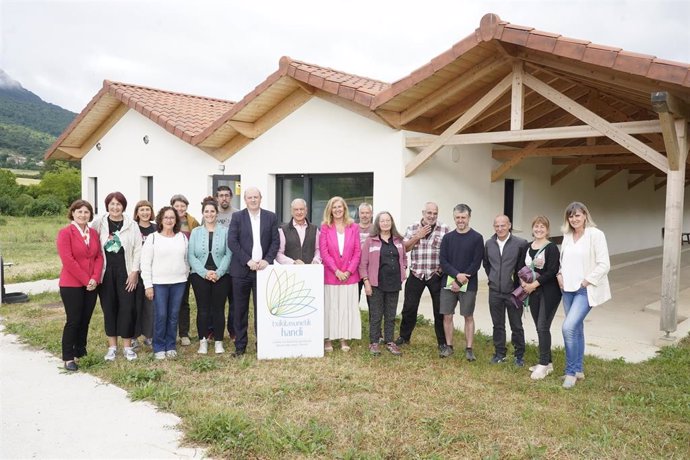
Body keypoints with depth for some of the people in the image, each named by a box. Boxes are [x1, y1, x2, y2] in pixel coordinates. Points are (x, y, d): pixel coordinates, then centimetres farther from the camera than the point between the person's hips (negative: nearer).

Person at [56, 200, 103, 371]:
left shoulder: (94, 233, 9)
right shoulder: (65, 233, -7)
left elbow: (99, 256, 6)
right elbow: (68, 260, -14)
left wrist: (95, 278, -8)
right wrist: (86, 280, -14)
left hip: (91, 284, 5)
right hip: (71, 284, -5)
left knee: (85, 320, 9)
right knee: (73, 320, -2)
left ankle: (80, 353, 22)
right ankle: (68, 358, 9)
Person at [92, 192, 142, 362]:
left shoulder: (132, 225, -1)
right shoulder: (98, 224, 1)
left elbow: (137, 250, -1)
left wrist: (134, 272, -5)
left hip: (125, 273, -1)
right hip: (105, 273, 1)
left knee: (127, 308, 0)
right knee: (109, 308, 8)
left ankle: (127, 346, 12)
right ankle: (112, 346, 19)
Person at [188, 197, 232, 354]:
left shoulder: (225, 231, 3)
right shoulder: (195, 232, 7)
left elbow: (228, 254, -3)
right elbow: (191, 256, 0)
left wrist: (218, 272, -13)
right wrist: (205, 272, -12)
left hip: (221, 275, -1)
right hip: (200, 275, 1)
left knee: (218, 308, 4)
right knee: (203, 309, 4)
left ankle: (218, 341, 14)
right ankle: (203, 341, 15)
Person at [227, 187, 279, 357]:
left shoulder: (271, 217, 7)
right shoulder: (237, 217, 3)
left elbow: (275, 242, 4)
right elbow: (232, 242, -5)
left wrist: (267, 260, -11)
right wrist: (248, 261, -13)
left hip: (263, 268, 1)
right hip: (241, 270, 0)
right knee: (240, 310, 5)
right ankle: (240, 346, 15)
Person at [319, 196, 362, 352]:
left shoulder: (354, 227, 5)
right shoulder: (325, 227, 0)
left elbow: (357, 251, 2)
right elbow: (324, 252, -5)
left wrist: (349, 271, -8)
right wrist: (336, 271, -12)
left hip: (349, 275, 2)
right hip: (330, 275, -2)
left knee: (347, 307, 6)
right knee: (330, 307, 4)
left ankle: (344, 339, 16)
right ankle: (328, 339, 12)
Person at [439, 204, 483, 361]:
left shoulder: (477, 238, -3)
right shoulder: (447, 237, 6)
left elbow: (476, 263, -9)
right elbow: (442, 260, 0)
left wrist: (459, 282, -13)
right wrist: (457, 275, -16)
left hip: (468, 285, -3)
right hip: (448, 283, 3)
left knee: (468, 316, 5)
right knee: (447, 316, 6)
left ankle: (469, 349, 13)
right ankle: (448, 346, 20)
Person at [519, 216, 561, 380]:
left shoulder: (551, 248, -10)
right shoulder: (528, 247, 10)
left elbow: (552, 272, -17)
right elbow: (522, 268, 13)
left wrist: (534, 284, -16)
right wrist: (523, 282, -5)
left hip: (549, 292, -6)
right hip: (533, 292, 7)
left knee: (543, 327, -7)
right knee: (539, 328, 11)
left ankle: (544, 364, 2)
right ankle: (547, 362, 22)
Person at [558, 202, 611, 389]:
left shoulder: (595, 235, -10)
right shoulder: (567, 236, 9)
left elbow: (604, 265, -13)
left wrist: (585, 282, -15)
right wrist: (560, 274, 3)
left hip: (586, 290, -6)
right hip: (568, 289, 6)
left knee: (569, 327, -16)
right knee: (576, 329, 14)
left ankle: (571, 371, -1)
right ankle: (578, 370, 26)